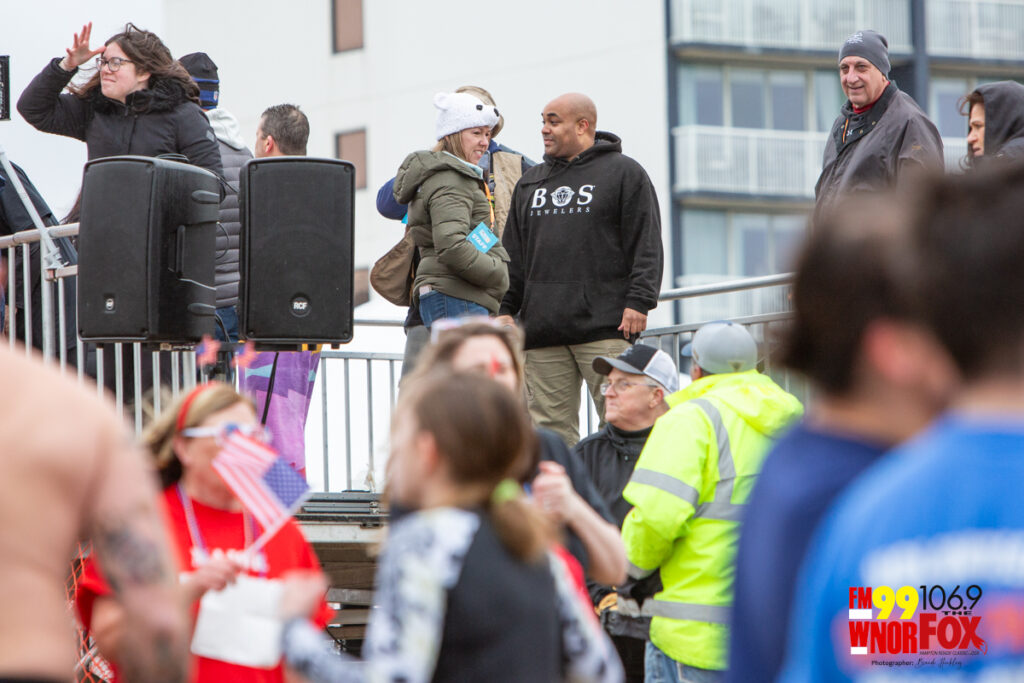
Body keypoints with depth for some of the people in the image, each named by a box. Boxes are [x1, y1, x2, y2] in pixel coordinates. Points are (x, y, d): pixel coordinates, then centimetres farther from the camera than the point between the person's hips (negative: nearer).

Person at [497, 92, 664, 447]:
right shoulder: (530, 182, 21)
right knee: (550, 427, 1)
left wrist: (638, 302, -11)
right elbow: (513, 253, 21)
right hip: (542, 331, 5)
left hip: (605, 326, -5)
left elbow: (646, 243, -2)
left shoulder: (623, 172, 5)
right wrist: (505, 308, 11)